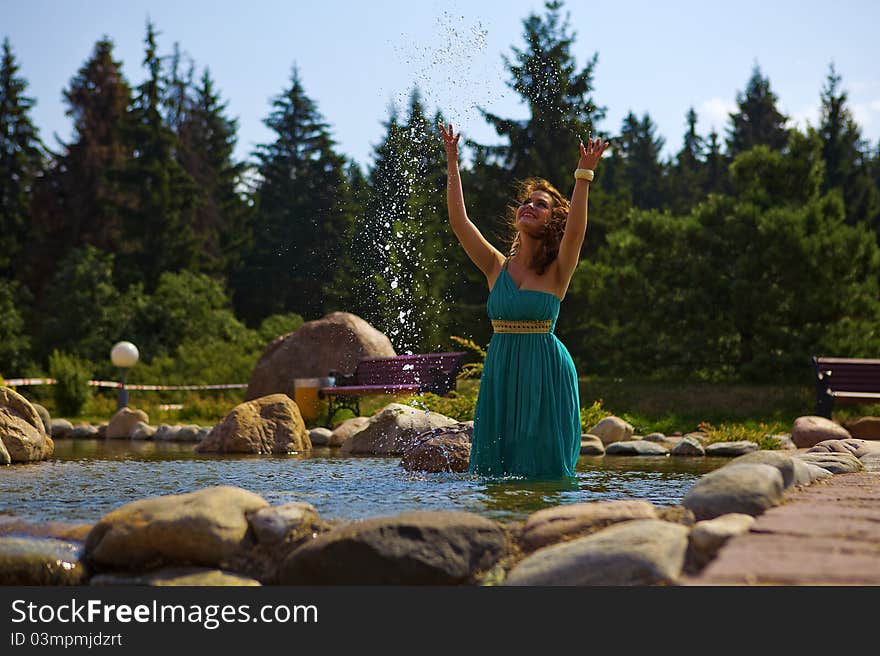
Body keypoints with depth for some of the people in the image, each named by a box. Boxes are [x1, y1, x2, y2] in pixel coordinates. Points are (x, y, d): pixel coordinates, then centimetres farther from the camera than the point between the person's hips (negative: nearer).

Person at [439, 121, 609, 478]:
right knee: (493, 469, 7)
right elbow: (458, 220, 1)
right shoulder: (497, 267, 7)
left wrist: (583, 176, -27)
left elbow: (575, 231, -21)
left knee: (543, 468, 0)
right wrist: (452, 164, -1)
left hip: (545, 372, -3)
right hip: (500, 371, 4)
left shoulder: (557, 271, -2)